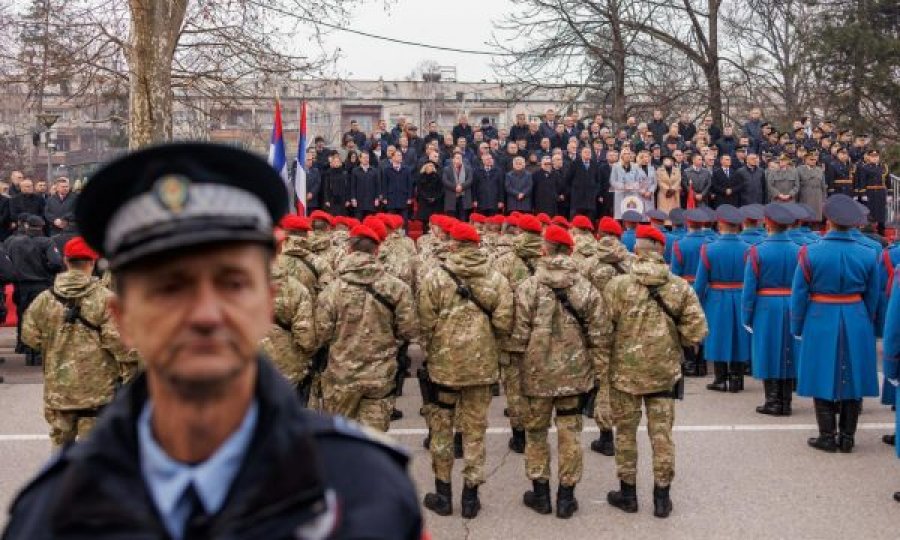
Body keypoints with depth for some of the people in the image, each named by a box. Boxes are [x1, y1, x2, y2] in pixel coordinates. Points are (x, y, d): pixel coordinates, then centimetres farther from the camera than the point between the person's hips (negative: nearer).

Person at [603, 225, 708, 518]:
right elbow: (696, 331, -6)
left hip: (624, 370, -2)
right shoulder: (680, 287, -6)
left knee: (626, 431, 13)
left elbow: (604, 332, -10)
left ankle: (627, 493, 23)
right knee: (662, 433, 11)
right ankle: (662, 496, 18)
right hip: (664, 372, 2)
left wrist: (603, 364, 2)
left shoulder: (618, 285, -12)